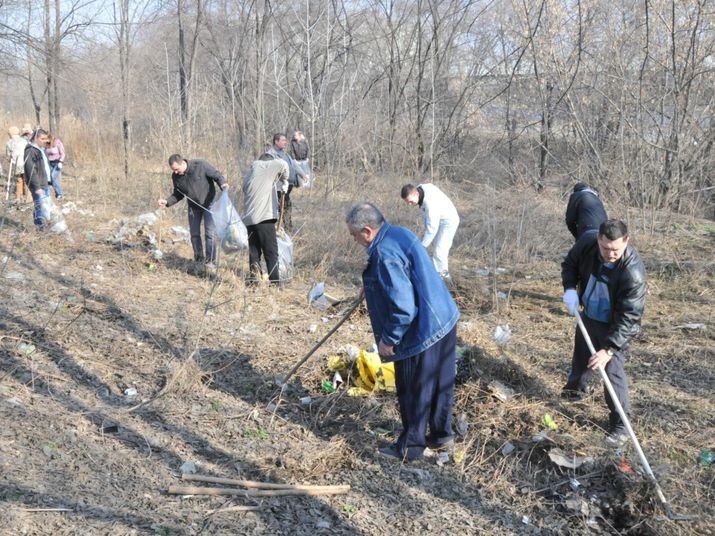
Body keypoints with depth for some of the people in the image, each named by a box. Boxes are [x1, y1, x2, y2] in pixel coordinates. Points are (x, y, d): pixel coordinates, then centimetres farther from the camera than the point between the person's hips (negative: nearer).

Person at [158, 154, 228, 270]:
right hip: (193, 206, 5)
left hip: (208, 204, -5)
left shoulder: (201, 166, -23)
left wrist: (223, 184, -35)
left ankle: (210, 262, -4)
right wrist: (167, 201, -12)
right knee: (194, 234, 8)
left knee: (210, 233, -9)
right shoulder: (175, 176, -8)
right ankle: (199, 259, 22)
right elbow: (178, 194, 5)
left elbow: (217, 176, -14)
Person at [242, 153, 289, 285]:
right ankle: (274, 282, -4)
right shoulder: (265, 167, 1)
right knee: (271, 252, -2)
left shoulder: (248, 174, 23)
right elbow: (282, 164, -13)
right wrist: (284, 181, 3)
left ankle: (254, 279, 1)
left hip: (249, 219, 6)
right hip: (265, 218, -6)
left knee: (254, 251, 10)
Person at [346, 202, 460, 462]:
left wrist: (388, 339, -14)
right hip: (445, 321, 10)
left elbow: (403, 306, -27)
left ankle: (409, 447, 26)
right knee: (440, 385, 23)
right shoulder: (400, 233, 5)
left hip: (421, 334, -10)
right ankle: (441, 434, 40)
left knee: (414, 393, 9)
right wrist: (371, 287, 30)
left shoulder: (385, 255, -25)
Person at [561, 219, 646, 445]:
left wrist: (609, 349, -38)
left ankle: (620, 426, 7)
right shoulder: (587, 241, -23)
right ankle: (575, 389, 56)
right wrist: (570, 288, -19)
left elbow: (628, 317, -34)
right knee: (581, 356, 26)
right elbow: (570, 263, -1)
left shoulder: (633, 272, -37)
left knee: (613, 371, -9)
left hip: (615, 326, -6)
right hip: (589, 316, 6)